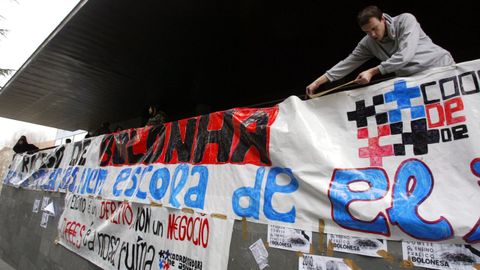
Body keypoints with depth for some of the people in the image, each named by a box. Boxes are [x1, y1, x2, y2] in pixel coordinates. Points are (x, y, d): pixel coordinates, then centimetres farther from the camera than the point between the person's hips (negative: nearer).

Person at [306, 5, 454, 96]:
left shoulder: (406, 20, -18)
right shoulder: (368, 43, -4)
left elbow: (405, 55, -29)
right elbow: (348, 63, -3)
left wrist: (372, 72, -28)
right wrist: (318, 81, -8)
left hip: (441, 67, -3)